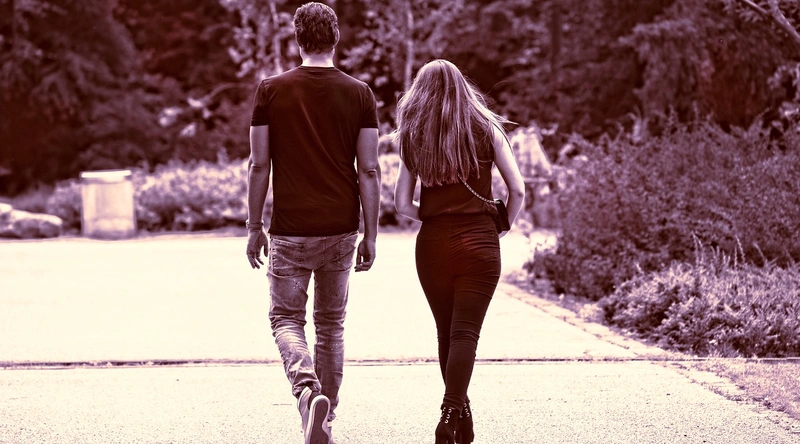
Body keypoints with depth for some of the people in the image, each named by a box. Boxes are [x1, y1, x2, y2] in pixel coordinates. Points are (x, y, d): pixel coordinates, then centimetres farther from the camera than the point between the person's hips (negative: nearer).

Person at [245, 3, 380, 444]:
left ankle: (308, 389, -20)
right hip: (340, 228, 2)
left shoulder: (271, 90, -3)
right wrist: (370, 236, 4)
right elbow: (369, 171, -2)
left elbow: (258, 164, -2)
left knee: (286, 319, 8)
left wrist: (254, 227, 6)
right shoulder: (359, 94, 0)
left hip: (289, 229, -2)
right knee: (331, 324, 15)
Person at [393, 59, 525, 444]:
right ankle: (451, 413, -22)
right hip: (478, 243, -2)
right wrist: (504, 224, 13)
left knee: (446, 332, 15)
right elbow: (518, 189, -3)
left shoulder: (412, 139, 6)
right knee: (465, 333, -6)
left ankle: (460, 413, 24)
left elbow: (402, 204, 3)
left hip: (432, 244, 2)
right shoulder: (486, 129, 2)